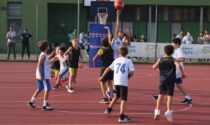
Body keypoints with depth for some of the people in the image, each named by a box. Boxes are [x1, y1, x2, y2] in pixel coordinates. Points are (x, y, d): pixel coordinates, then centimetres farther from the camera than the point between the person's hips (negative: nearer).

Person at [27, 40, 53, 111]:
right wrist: (40, 74, -27)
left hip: (44, 75, 10)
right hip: (44, 75, -10)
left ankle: (32, 101, 25)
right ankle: (45, 105, -4)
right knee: (47, 89, -6)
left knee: (40, 89, 18)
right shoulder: (43, 55, -15)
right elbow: (39, 65, -22)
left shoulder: (43, 55, 14)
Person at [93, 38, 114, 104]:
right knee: (109, 82, 19)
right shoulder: (110, 47, 2)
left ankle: (105, 98, -5)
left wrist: (94, 64, 3)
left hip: (105, 68, -6)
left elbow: (94, 58, -14)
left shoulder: (102, 50, -12)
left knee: (102, 82, 4)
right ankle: (111, 96, 16)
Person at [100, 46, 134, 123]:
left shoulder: (116, 60, 15)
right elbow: (131, 72, -4)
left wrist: (102, 77, 25)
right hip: (123, 82, -5)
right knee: (123, 99, -6)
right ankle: (122, 116, -17)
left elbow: (108, 69, 16)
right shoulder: (128, 61, 4)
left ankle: (109, 109, 38)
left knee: (117, 95, 29)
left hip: (116, 81, 5)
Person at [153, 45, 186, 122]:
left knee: (161, 95, 13)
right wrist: (182, 73, -7)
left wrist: (156, 64, 26)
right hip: (171, 80, -2)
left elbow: (154, 67, 5)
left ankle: (157, 111, 9)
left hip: (162, 80, 2)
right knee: (170, 96, -1)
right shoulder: (173, 59, -1)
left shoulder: (160, 59, 3)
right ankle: (169, 111, -15)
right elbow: (178, 66, -18)